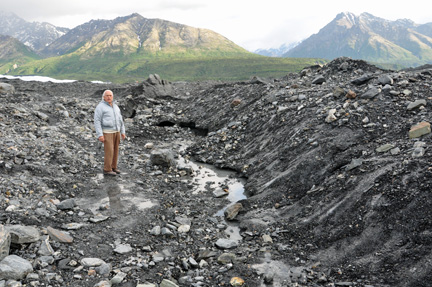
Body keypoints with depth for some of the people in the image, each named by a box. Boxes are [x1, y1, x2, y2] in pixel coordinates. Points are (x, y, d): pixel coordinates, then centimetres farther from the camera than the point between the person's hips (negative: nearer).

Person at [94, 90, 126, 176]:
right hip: (106, 132, -7)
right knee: (109, 151, -7)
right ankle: (107, 170, 3)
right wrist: (100, 135, -21)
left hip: (116, 131, 7)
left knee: (115, 150, 10)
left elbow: (120, 120, 14)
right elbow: (97, 121, -15)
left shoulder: (115, 107, 10)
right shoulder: (100, 107, -12)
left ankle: (113, 167, 21)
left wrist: (123, 132, 9)